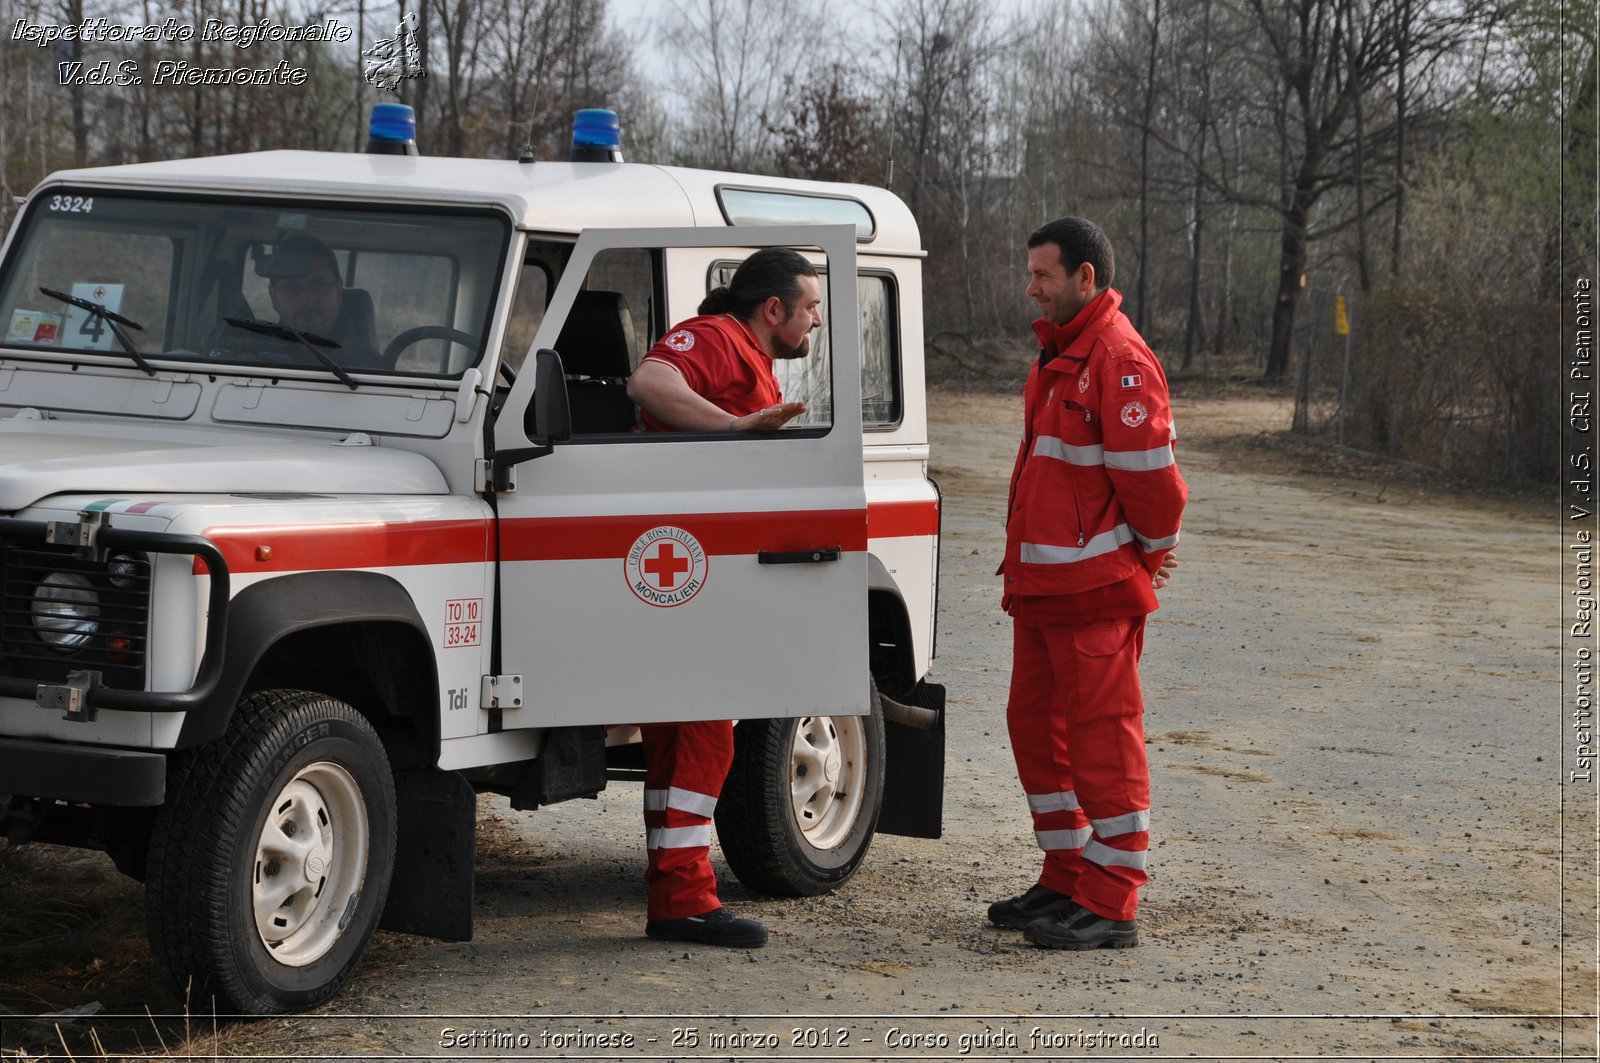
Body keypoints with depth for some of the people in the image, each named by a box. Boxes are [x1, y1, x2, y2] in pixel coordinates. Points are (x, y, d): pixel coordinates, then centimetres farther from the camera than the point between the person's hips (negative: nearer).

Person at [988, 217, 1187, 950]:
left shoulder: (1119, 360, -16)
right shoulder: (1057, 353, 16)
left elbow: (1149, 475, -19)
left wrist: (1154, 552, -4)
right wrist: (1024, 570, 18)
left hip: (1095, 589, -10)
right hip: (1042, 584, 10)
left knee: (1103, 734, -6)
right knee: (1036, 725, 14)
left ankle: (1111, 906, -2)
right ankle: (1067, 880, 24)